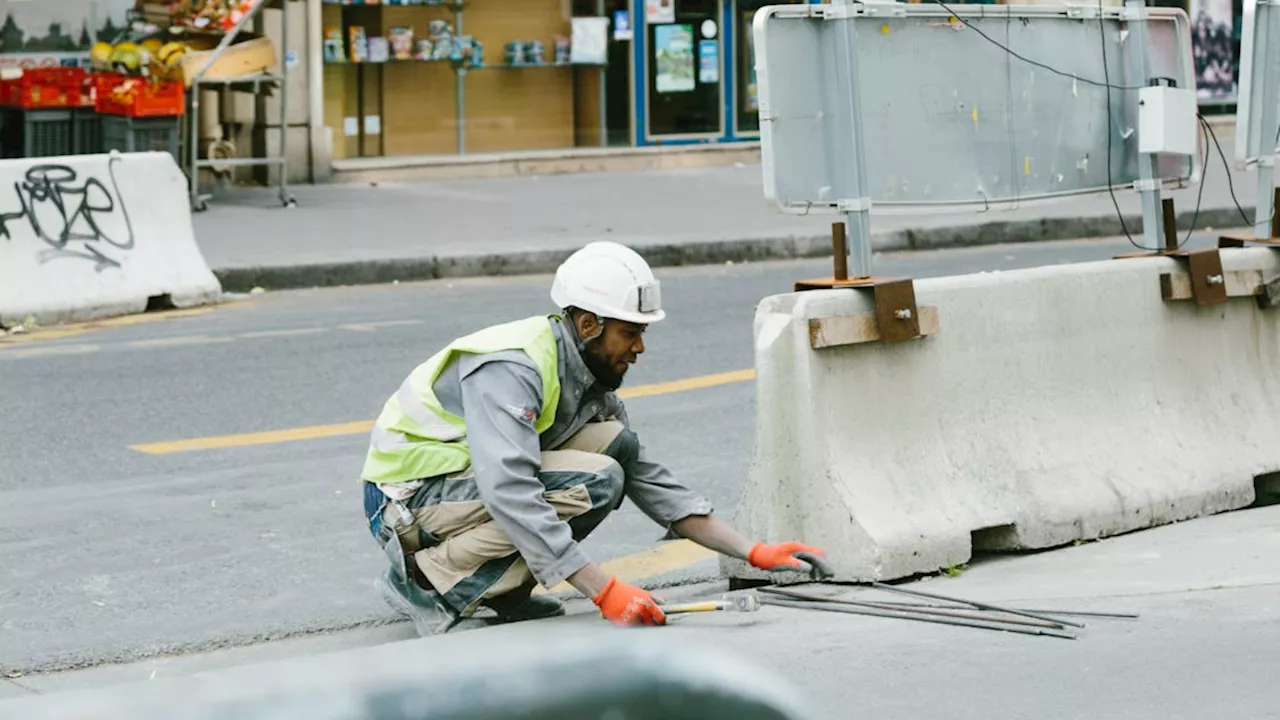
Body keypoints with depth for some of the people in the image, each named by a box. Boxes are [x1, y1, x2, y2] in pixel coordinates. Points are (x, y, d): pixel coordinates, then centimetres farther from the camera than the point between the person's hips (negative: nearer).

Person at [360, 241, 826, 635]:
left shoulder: (588, 376, 4)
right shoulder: (511, 369, -25)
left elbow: (650, 481, 8)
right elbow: (510, 494, -36)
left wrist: (752, 553, 0)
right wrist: (604, 591, -38)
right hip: (408, 499, -9)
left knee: (617, 444, -5)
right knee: (594, 484, -25)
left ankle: (503, 590, -1)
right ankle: (427, 581, -16)